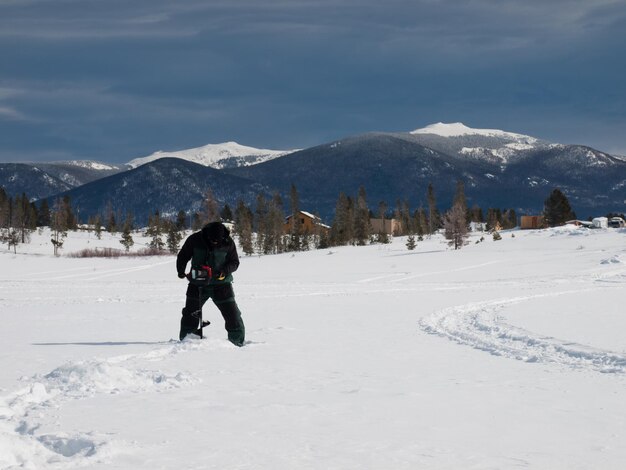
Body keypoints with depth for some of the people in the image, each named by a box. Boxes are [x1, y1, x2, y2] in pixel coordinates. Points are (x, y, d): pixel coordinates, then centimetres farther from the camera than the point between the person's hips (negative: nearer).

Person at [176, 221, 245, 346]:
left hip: (221, 283, -1)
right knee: (190, 313, 4)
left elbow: (234, 262, -3)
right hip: (198, 283, 1)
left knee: (232, 313, -4)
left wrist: (224, 272, -22)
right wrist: (181, 271, -15)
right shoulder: (195, 240, -10)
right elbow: (183, 256, 2)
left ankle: (238, 340, 10)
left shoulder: (228, 243, -10)